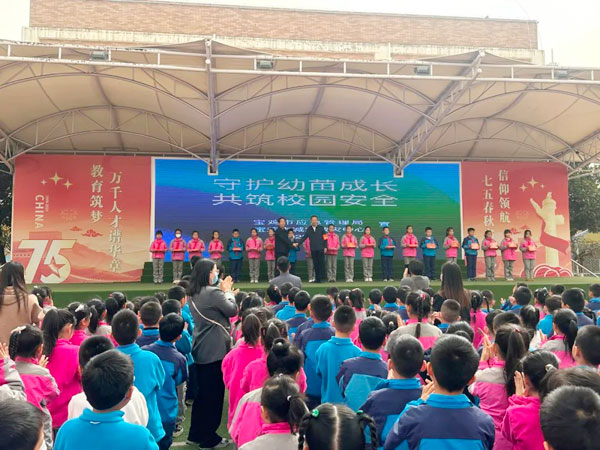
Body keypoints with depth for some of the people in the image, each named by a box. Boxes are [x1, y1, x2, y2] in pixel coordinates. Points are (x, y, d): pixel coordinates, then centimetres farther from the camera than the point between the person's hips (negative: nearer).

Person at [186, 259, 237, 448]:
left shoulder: (194, 294, 8)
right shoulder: (213, 292, -19)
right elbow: (232, 310, -11)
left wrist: (223, 291, 10)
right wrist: (228, 291, 2)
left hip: (200, 350, 9)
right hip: (215, 350, -9)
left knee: (202, 392, 18)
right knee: (214, 393, 3)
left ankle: (196, 434, 27)